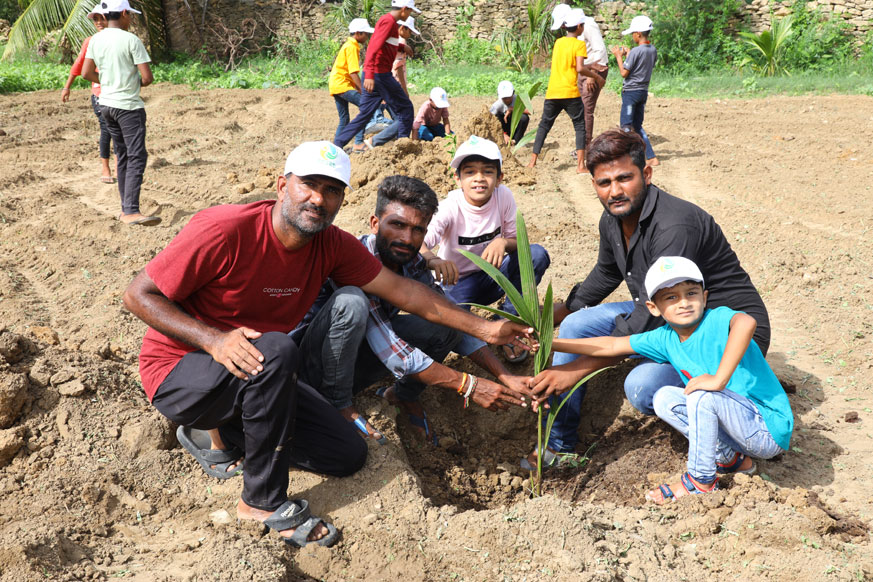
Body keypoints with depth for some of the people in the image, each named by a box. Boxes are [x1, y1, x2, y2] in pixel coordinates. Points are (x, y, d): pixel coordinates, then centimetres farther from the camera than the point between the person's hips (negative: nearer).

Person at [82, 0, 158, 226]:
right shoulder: (131, 40, -12)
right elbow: (147, 77, -14)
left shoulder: (95, 40, 7)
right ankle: (131, 211, -18)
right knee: (136, 157, -9)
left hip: (106, 104, 7)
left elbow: (86, 73, 8)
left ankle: (126, 208, 18)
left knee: (123, 156, 15)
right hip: (129, 106, -7)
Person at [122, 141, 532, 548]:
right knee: (278, 351, -36)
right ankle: (263, 501, -19)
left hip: (252, 375, 6)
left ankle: (225, 432, 16)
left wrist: (482, 328, -6)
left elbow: (402, 291, -4)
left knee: (348, 454, 1)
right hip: (177, 375, -6)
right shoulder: (224, 229, -25)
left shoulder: (333, 246, -7)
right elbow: (139, 295, -20)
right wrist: (214, 339, -34)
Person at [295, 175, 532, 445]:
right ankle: (338, 402, -16)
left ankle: (404, 395, 11)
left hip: (354, 365, 7)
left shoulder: (413, 265, -6)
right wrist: (467, 385, -33)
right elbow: (390, 352, -33)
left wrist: (505, 376, -15)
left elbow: (456, 323, -1)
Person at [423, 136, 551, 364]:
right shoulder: (450, 208, -21)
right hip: (458, 282, -3)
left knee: (537, 254, -22)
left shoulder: (504, 196, -12)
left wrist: (503, 242, -30)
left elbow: (517, 240, -4)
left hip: (492, 275, 4)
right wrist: (435, 261, -59)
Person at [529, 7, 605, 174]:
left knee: (544, 126, 14)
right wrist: (597, 77, 0)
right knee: (580, 127, 4)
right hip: (570, 93, -5)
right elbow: (580, 68, -14)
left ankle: (533, 161, 10)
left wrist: (590, 72, 25)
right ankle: (580, 165, -3)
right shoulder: (579, 44, -4)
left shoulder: (558, 42, 14)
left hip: (552, 92, 5)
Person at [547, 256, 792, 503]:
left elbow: (746, 322, -45)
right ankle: (731, 459, 8)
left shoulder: (717, 320, -21)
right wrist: (551, 344, 2)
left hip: (771, 430, -7)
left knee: (703, 395, -28)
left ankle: (701, 480, -8)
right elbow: (612, 346, 6)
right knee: (664, 398, 2)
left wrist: (719, 379, -43)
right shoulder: (665, 339, 0)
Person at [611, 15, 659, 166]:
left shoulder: (635, 51, -18)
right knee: (637, 126, 16)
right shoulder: (653, 50, 6)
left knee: (626, 125, -1)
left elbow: (624, 73, -14)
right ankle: (651, 157, 12)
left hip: (631, 92, -8)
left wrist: (618, 56, -2)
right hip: (644, 91, 8)